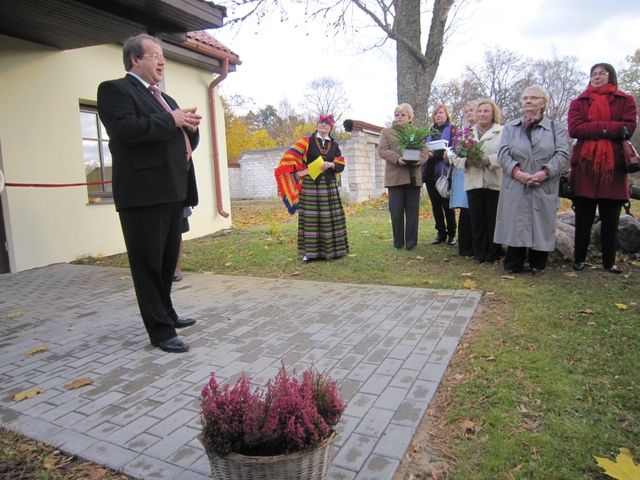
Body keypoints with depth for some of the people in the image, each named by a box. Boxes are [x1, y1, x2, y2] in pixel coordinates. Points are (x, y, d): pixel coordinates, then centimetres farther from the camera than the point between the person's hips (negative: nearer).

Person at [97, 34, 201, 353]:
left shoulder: (165, 99, 23)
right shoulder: (115, 89, -2)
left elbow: (185, 142, 24)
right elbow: (125, 129, -20)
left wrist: (190, 127, 3)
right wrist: (171, 120, -13)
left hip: (172, 192, 8)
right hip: (144, 194, -8)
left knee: (168, 260, 17)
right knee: (148, 264, -1)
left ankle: (166, 313, 33)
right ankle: (160, 331, 6)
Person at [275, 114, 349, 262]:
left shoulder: (334, 145, 13)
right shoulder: (306, 141, 1)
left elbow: (341, 165, 9)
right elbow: (289, 156, -4)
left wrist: (331, 165, -11)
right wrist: (298, 173, -11)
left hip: (329, 185, 4)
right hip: (310, 185, -3)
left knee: (330, 218, 3)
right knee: (311, 218, -3)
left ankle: (332, 250, 12)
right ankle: (310, 251, 2)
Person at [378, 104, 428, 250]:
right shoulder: (386, 132, 12)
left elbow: (424, 150, 8)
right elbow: (382, 150, -2)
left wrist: (419, 160, -15)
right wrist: (397, 159, -19)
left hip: (413, 177, 2)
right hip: (395, 177, -1)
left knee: (413, 211, 3)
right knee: (396, 212, -2)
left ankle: (411, 243, 10)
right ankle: (398, 242, 10)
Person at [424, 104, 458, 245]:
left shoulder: (452, 129, 2)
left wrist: (435, 154, -17)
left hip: (444, 172, -5)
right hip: (430, 172, 5)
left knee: (447, 204, -1)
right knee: (435, 204, 7)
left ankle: (451, 234, 9)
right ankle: (441, 233, 16)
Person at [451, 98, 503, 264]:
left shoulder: (503, 132, 3)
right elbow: (455, 156, 9)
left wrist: (489, 160, -21)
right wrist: (467, 160, -9)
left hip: (495, 182, -3)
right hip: (473, 182, 3)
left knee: (493, 219, 3)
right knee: (476, 220, 6)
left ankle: (493, 253, 15)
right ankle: (479, 253, 16)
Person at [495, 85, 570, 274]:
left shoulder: (557, 128, 10)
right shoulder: (510, 127, 15)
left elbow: (563, 155, -2)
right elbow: (503, 153, 2)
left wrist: (544, 173, -17)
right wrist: (516, 171, -15)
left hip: (544, 188, 0)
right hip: (515, 188, 1)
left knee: (541, 225, 2)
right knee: (515, 225, 0)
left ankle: (538, 265, 15)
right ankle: (513, 265, 10)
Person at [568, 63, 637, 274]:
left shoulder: (625, 100, 9)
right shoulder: (578, 102, 9)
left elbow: (628, 129, -6)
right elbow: (574, 130, -8)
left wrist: (592, 129, -10)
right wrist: (607, 127, -13)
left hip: (614, 166, 1)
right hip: (585, 165, 0)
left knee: (611, 219, 6)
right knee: (583, 218, 5)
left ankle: (609, 261, 16)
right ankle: (579, 259, 14)